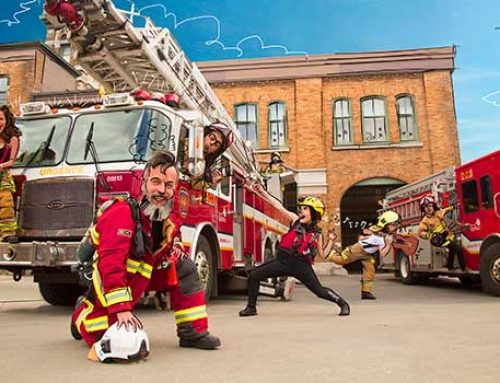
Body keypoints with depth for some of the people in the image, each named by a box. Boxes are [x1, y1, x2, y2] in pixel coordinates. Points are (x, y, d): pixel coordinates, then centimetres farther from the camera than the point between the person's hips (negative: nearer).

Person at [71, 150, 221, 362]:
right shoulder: (123, 212, -29)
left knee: (185, 268, -5)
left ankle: (192, 332, -1)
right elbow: (110, 263, -34)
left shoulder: (170, 221, -4)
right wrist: (122, 309, -36)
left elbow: (172, 255, 12)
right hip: (107, 284, -6)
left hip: (141, 278, 6)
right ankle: (81, 314, 26)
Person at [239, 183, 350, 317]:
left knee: (319, 290, -6)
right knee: (254, 275, -3)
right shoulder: (295, 220, 1)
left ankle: (343, 304, 21)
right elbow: (279, 207, -5)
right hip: (282, 261, 2)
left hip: (301, 265, -2)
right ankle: (251, 307, 13)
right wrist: (262, 193, -10)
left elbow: (322, 255, 9)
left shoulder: (317, 234, 1)